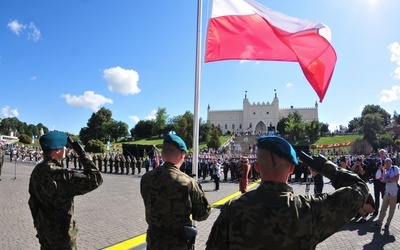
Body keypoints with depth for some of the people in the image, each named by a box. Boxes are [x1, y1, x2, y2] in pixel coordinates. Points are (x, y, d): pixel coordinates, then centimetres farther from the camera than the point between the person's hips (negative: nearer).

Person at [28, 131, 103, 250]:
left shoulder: (37, 170, -2)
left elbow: (33, 199, 9)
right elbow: (95, 180, -33)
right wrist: (86, 159, -21)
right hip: (59, 228, -8)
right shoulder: (60, 175, -30)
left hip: (42, 224, 8)